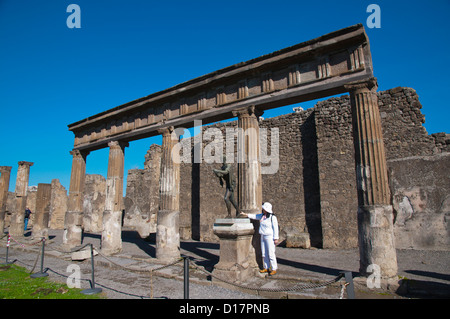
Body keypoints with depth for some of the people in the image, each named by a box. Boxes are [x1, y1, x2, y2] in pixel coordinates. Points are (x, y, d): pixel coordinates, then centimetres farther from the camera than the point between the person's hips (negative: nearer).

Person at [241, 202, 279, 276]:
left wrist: (276, 238, -15)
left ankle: (274, 269, 5)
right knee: (264, 254, 11)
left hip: (270, 237, -8)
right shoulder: (262, 216, 7)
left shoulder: (273, 217, -13)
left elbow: (275, 228, -13)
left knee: (271, 254, -5)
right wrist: (246, 215, 16)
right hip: (263, 236, 8)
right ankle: (266, 268, 21)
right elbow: (255, 216, 17)